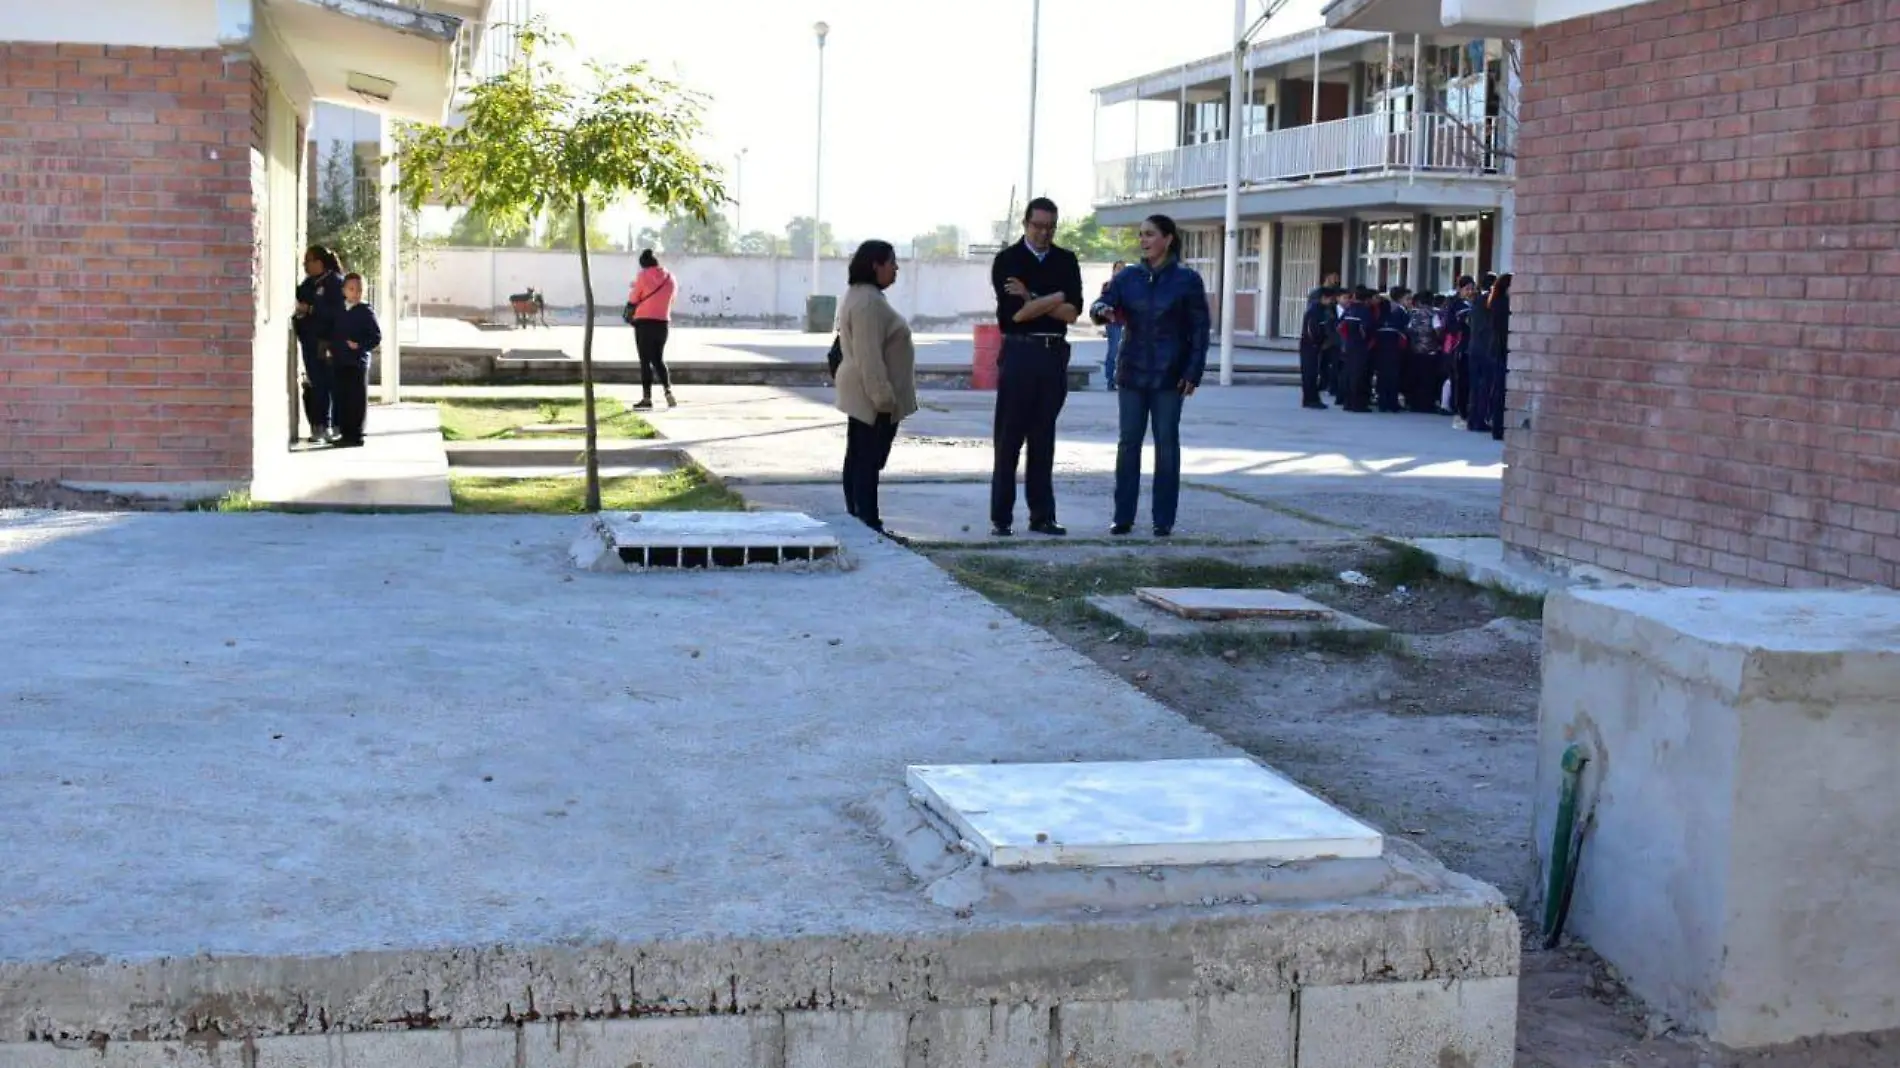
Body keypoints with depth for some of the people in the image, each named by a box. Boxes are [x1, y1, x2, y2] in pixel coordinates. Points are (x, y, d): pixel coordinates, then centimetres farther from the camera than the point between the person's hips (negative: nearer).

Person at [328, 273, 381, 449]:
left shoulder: (366, 311, -5)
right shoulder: (338, 310, 13)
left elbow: (376, 336, -8)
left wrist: (359, 345, -17)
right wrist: (332, 347, 9)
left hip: (357, 362, -6)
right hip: (339, 361, 6)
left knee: (357, 399, -3)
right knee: (342, 398, 9)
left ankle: (355, 435, 0)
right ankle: (345, 433, 16)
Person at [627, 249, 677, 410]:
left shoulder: (643, 276, -8)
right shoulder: (670, 277, 7)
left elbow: (633, 299, -4)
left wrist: (629, 316, 14)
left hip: (644, 322, -5)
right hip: (663, 323, 5)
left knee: (645, 360, -1)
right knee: (659, 359, 16)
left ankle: (647, 399, -3)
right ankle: (669, 394, 6)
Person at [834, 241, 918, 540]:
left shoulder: (862, 296, 16)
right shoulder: (869, 302, -19)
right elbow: (869, 355, -25)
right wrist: (883, 395, -25)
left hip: (863, 396, 11)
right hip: (872, 397, -11)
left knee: (858, 459, 12)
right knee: (868, 462, -9)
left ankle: (858, 522, 17)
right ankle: (869, 527, -9)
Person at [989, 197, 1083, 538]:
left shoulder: (1066, 261, 10)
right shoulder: (1008, 260, -1)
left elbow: (1072, 313, -1)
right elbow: (1014, 313, -12)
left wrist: (1031, 300, -10)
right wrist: (1055, 298, -5)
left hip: (1054, 355, 3)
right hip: (1019, 353, -3)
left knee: (1044, 439, 8)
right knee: (1009, 438, -2)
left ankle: (1042, 516, 12)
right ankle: (1001, 518, 2)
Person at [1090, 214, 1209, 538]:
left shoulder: (1187, 279, -2)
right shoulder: (1128, 277, 6)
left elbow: (1200, 328, -2)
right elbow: (1103, 303, -4)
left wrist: (1193, 372, -8)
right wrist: (1103, 310, -29)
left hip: (1168, 374, -3)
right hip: (1133, 371, 3)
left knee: (1166, 444, 3)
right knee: (1128, 442, 4)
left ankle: (1164, 519, 9)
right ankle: (1123, 516, 9)